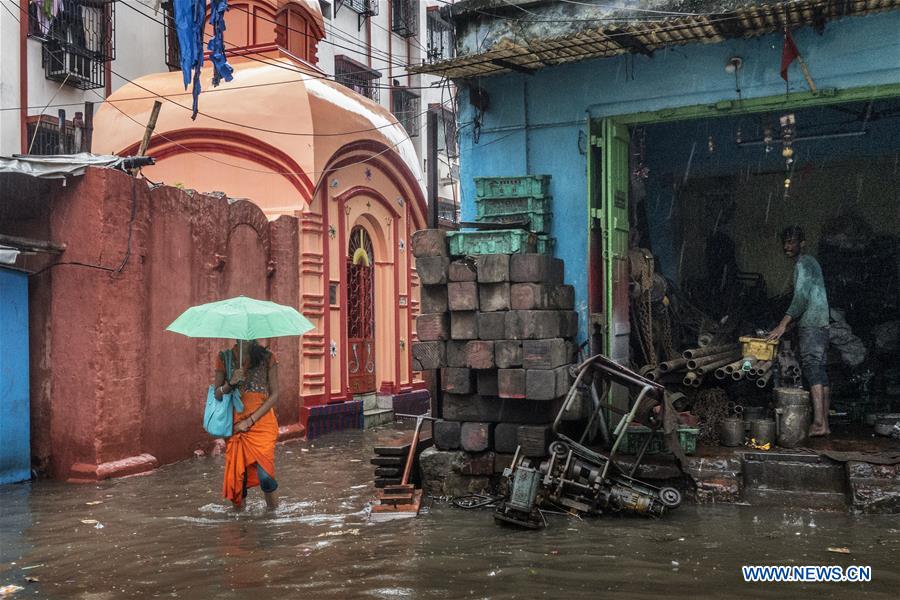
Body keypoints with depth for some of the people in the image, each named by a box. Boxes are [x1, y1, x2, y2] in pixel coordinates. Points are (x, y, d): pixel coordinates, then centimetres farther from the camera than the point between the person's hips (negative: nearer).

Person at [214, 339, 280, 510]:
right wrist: (231, 383, -15)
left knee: (264, 474, -14)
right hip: (235, 425, 2)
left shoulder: (267, 357, 2)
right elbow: (217, 395, 7)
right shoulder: (224, 358, 6)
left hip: (262, 421, -2)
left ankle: (274, 513, 7)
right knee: (236, 473, -1)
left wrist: (250, 420, -8)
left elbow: (274, 395, -1)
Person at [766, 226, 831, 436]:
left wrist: (783, 324, -21)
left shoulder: (803, 263, -7)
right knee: (820, 372, 6)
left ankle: (818, 423, -26)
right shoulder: (810, 263, 24)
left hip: (811, 324, -10)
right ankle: (824, 423, 5)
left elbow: (801, 297, -18)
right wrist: (789, 323, 26)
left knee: (812, 368, -18)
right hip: (821, 324, 10)